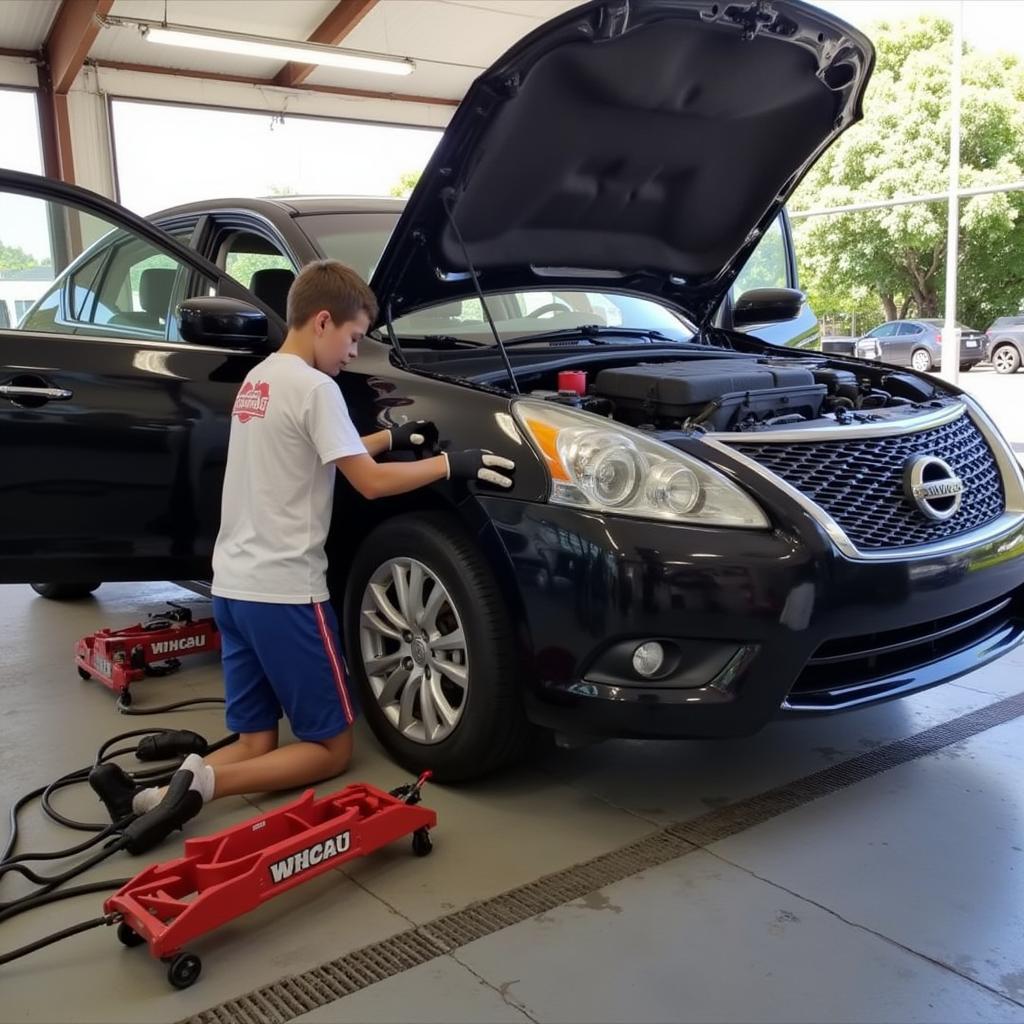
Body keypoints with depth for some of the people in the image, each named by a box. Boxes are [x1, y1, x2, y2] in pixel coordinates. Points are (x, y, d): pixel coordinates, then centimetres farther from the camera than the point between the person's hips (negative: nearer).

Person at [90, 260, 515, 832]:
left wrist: (390, 438, 18)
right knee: (332, 747, 5)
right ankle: (206, 782, -14)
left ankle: (150, 795, -9)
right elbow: (370, 482, -15)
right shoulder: (314, 387, -13)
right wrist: (450, 465, -8)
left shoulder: (257, 380, 15)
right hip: (283, 591, -9)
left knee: (255, 745, 14)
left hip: (233, 585, 9)